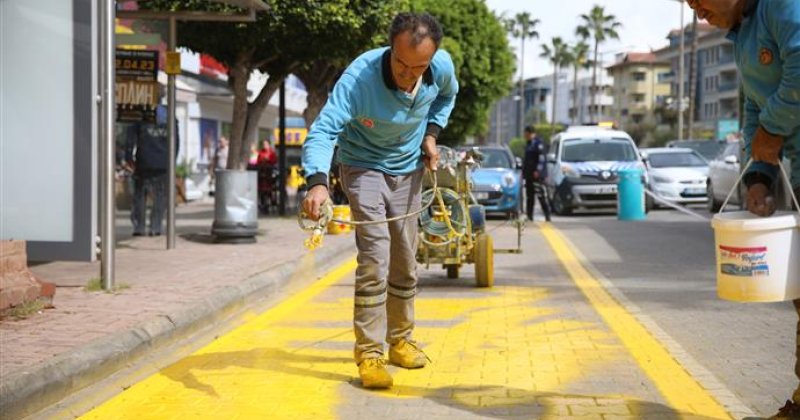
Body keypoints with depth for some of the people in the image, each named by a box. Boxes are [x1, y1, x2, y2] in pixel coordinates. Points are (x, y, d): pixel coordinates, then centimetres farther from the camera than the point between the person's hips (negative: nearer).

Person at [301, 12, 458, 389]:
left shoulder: (443, 67, -20)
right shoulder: (360, 77, -36)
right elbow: (323, 130, -45)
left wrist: (430, 134, -6)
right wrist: (318, 182, -60)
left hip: (408, 169, 5)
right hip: (364, 166, -5)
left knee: (405, 262, 13)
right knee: (375, 258, -16)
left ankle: (400, 340, 30)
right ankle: (369, 354, -8)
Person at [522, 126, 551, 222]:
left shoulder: (538, 143, -10)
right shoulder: (528, 144, 19)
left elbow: (541, 158, -16)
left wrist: (537, 170, -22)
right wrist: (524, 171, 20)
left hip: (537, 174, -9)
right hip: (529, 174, 9)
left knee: (540, 195, -11)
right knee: (529, 196, 9)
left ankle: (547, 215, -8)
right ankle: (529, 215, 12)